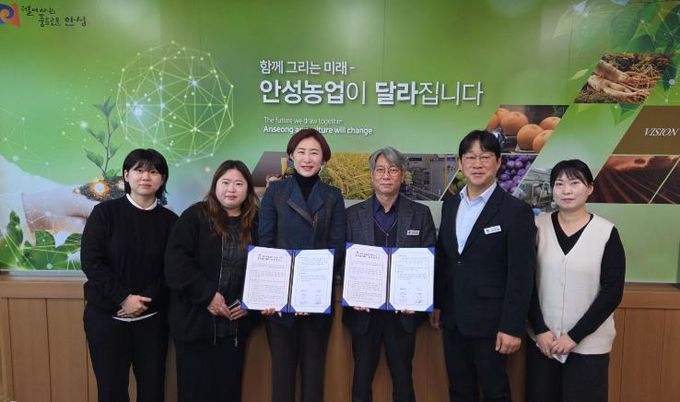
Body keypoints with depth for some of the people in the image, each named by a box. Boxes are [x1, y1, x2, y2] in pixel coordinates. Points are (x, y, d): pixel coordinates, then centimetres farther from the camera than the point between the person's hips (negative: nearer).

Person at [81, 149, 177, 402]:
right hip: (106, 315, -1)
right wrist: (124, 298, -15)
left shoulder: (169, 220, 2)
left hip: (152, 317, 1)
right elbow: (90, 260, -8)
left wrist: (145, 300, -14)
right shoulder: (105, 212, -2)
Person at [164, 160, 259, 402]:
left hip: (234, 324, 3)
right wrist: (207, 294, -17)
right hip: (195, 321, -3)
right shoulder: (195, 216, -4)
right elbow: (175, 261, -12)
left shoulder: (255, 224, 5)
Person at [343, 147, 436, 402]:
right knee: (362, 379, 12)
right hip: (364, 310, 1)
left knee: (403, 379, 12)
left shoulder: (421, 214, 2)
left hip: (404, 311, 0)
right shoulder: (353, 214, 3)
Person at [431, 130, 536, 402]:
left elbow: (521, 275, -13)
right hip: (452, 319, 5)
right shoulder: (450, 206, 6)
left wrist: (512, 327, -14)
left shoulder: (516, 211, -11)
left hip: (489, 322, -5)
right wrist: (436, 304, 11)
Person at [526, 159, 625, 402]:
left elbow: (612, 293, -7)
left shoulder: (606, 232, -6)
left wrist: (575, 335, -10)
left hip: (588, 344, -1)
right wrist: (540, 329, -8)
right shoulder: (538, 226, -2)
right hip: (542, 339, 2)